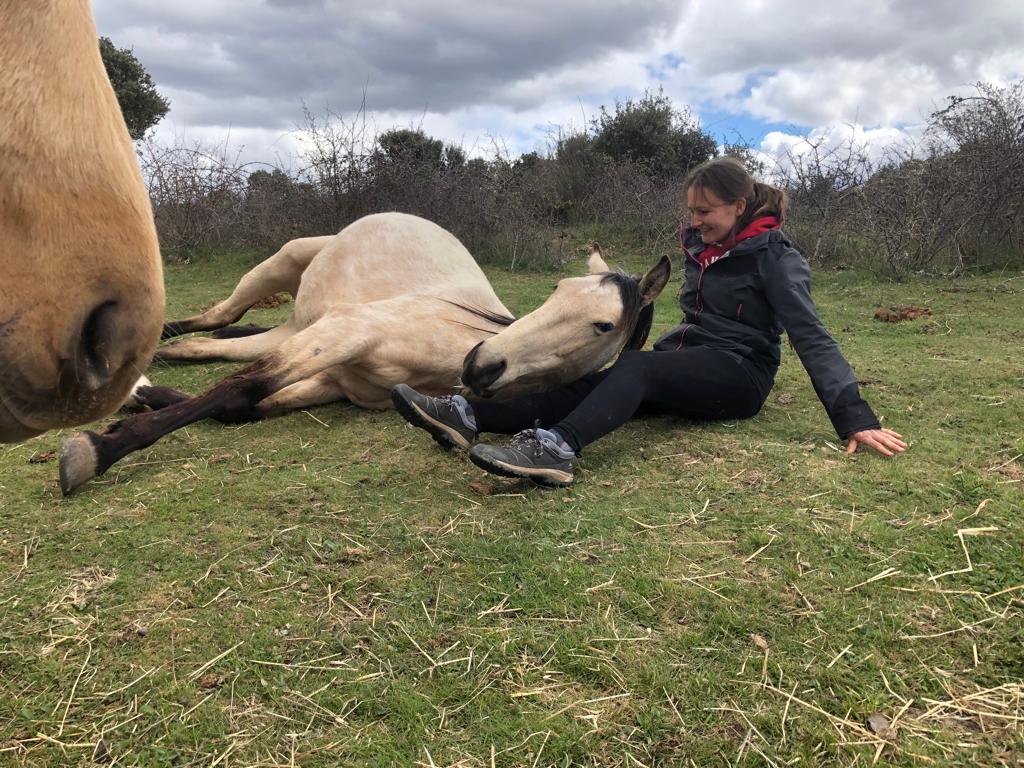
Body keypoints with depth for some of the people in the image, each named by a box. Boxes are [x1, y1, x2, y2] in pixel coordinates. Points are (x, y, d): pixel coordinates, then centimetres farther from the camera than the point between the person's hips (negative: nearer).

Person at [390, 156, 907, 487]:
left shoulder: (774, 257, -9)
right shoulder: (701, 246, 12)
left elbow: (811, 336, -16)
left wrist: (854, 417, -22)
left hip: (737, 375, -6)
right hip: (686, 364, 6)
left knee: (634, 369, -34)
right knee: (593, 378, -19)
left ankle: (556, 447, -60)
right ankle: (469, 416, -35)